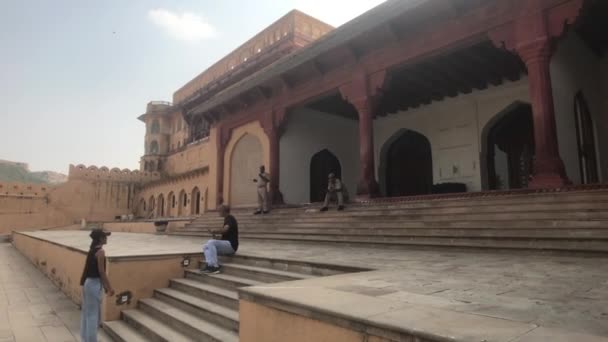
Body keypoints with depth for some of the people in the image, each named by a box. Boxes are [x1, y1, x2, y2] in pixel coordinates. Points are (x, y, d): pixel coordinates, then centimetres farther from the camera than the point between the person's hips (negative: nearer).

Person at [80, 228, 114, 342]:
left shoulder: (92, 250, 10)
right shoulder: (100, 251, -19)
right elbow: (101, 272, -18)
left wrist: (105, 286, 18)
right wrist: (110, 287, -12)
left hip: (87, 282, 9)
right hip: (94, 284, -9)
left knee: (87, 311, 18)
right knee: (93, 313, 1)